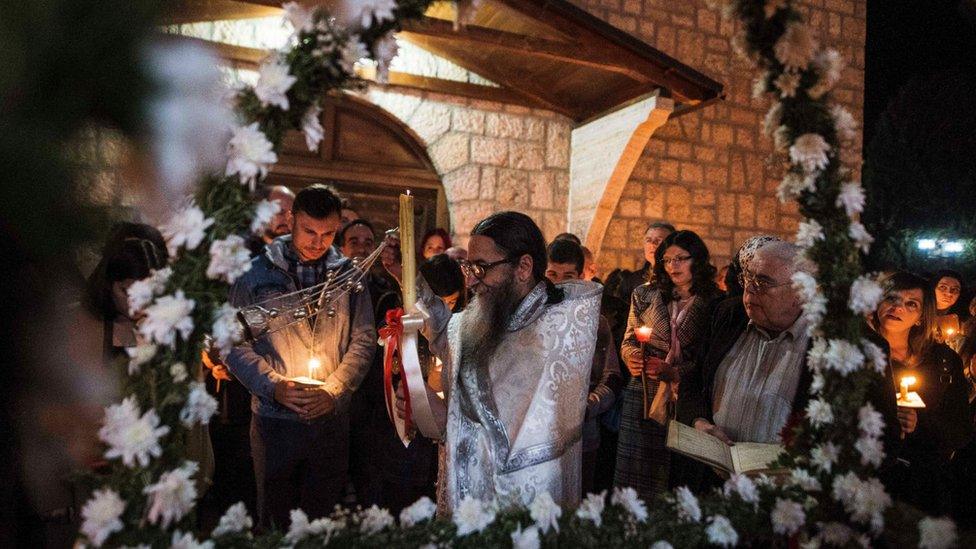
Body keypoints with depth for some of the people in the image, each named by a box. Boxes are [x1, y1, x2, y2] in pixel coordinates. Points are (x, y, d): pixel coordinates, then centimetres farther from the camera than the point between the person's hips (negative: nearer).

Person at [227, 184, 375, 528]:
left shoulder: (349, 276, 2)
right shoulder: (256, 273, -2)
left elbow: (363, 340, 0)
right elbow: (236, 343, -4)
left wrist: (332, 390, -12)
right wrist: (274, 386, -16)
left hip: (332, 418, 1)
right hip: (274, 419, -1)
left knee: (325, 512, 15)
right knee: (276, 515, 15)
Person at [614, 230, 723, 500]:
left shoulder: (715, 304, 0)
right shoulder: (646, 294, 6)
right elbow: (628, 341, 9)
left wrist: (676, 372, -16)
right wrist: (632, 357, -13)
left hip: (687, 400, -1)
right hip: (643, 396, 2)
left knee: (678, 477, 4)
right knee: (636, 474, 6)